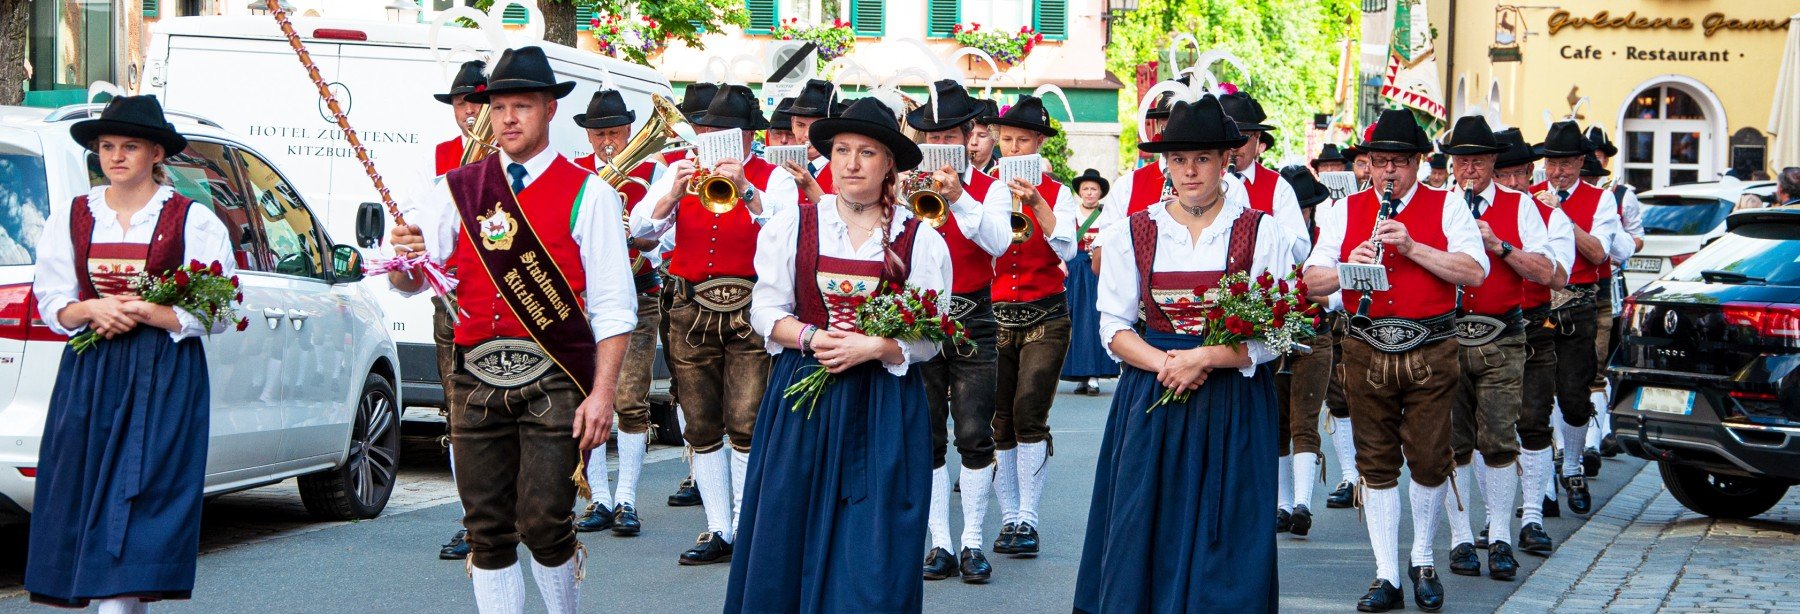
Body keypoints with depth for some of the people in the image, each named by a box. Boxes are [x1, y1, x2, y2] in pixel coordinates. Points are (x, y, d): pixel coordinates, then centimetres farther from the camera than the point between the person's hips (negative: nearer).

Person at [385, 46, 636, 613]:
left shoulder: (586, 193, 1)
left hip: (554, 382, -3)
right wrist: (403, 259, -17)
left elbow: (612, 306, -2)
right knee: (487, 529, 4)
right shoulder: (459, 189, 11)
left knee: (543, 523, -10)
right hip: (477, 378, 3)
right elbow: (409, 283, 7)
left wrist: (602, 394, -10)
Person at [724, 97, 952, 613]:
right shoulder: (792, 224, 4)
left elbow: (928, 338, -1)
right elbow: (766, 310, 3)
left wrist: (871, 347, -17)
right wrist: (811, 338, -15)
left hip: (884, 405, -1)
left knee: (872, 550, -3)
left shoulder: (922, 241, 1)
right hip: (803, 398, 1)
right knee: (790, 540, 2)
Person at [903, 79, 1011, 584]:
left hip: (973, 320, -2)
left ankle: (973, 542, 2)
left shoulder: (987, 188, 2)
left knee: (974, 435, -5)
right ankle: (940, 543, 9)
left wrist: (958, 197, -24)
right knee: (927, 438, 3)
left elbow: (1000, 243, -15)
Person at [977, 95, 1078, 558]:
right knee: (1000, 420, 1)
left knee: (1029, 412, -14)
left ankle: (1028, 519, -10)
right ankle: (1009, 518, 10)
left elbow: (1066, 249, -13)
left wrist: (1036, 204, -23)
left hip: (1045, 317, -2)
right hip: (995, 315, 2)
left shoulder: (1056, 194, 4)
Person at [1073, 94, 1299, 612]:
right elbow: (1114, 327, 4)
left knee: (1223, 542, -1)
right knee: (1144, 536, 0)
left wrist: (1203, 358, -17)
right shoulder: (1131, 234, 6)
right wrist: (1164, 363, -14)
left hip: (1233, 405, -1)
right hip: (1150, 401, 1)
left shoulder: (1262, 233, 0)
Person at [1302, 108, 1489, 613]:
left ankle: (1423, 564, 20)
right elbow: (1313, 280, 5)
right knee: (1376, 465, 3)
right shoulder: (1345, 212, 11)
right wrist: (1348, 268, -16)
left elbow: (1475, 272, -9)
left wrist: (1411, 247, -16)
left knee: (1429, 460, -1)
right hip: (1366, 352, 2)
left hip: (1431, 350, -2)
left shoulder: (1446, 208, 4)